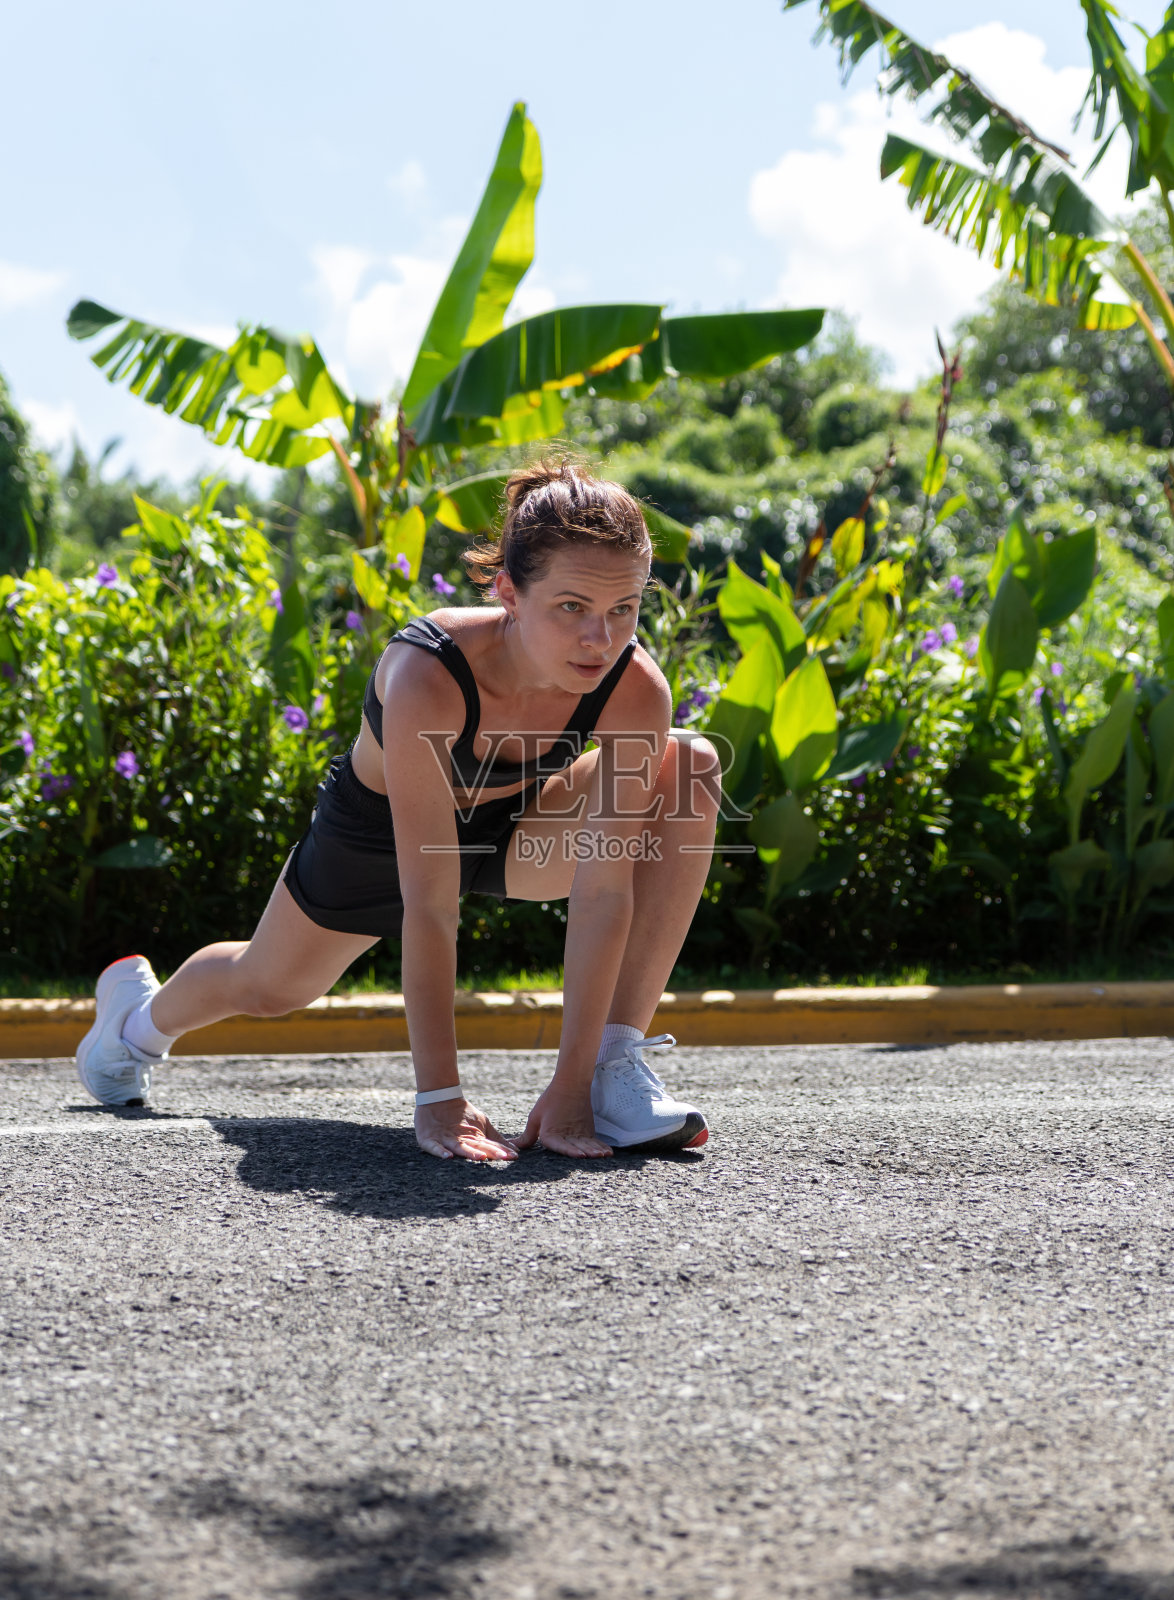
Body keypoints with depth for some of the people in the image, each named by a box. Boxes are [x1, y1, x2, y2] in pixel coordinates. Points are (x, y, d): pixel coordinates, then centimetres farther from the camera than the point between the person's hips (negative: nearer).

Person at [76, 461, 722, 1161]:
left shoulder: (638, 689, -34)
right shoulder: (428, 679, -43)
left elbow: (605, 892, -32)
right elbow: (428, 906, -42)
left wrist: (573, 1086, -36)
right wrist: (439, 1097, -43)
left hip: (515, 825, 2)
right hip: (378, 831, -2)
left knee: (691, 766, -24)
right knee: (267, 987, 19)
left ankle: (621, 1061, -21)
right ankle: (141, 1012, 58)